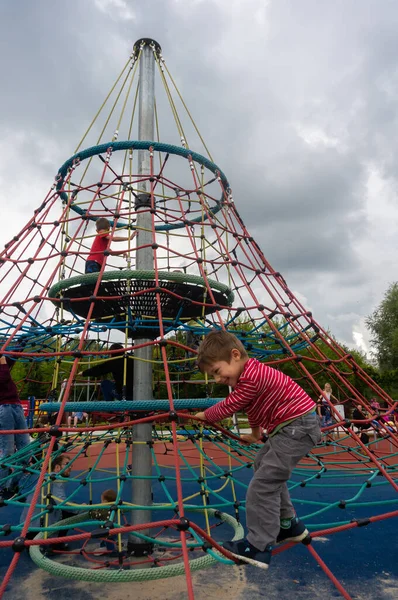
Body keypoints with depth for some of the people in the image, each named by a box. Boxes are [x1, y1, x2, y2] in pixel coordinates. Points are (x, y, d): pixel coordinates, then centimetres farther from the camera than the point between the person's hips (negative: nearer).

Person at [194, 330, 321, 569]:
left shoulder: (251, 377, -23)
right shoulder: (251, 373, 9)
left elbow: (227, 407, -13)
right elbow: (254, 409, 26)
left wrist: (204, 416, 5)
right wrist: (256, 433, 39)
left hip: (297, 426, -11)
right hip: (291, 427, 11)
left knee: (263, 484, -10)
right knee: (264, 466, 24)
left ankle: (259, 547, -1)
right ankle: (289, 524, 36)